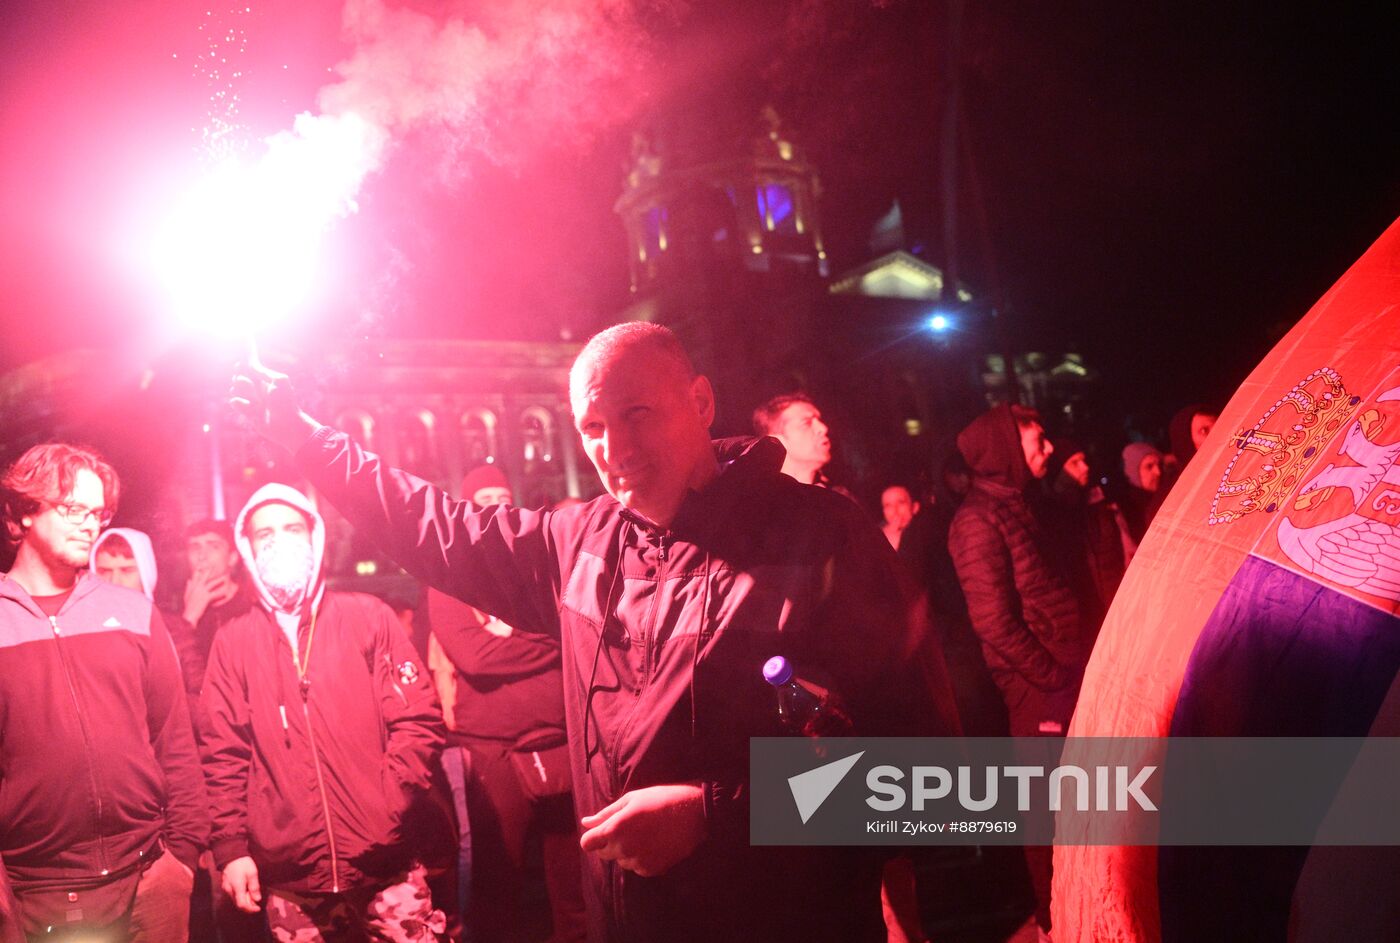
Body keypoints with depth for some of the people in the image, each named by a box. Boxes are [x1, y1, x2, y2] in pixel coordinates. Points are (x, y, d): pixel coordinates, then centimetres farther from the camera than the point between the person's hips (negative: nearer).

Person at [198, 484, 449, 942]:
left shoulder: (369, 617, 4)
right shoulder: (234, 641, 7)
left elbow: (419, 721, 0)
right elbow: (223, 754, 6)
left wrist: (388, 808, -9)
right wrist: (231, 847, -1)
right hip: (288, 878, 1)